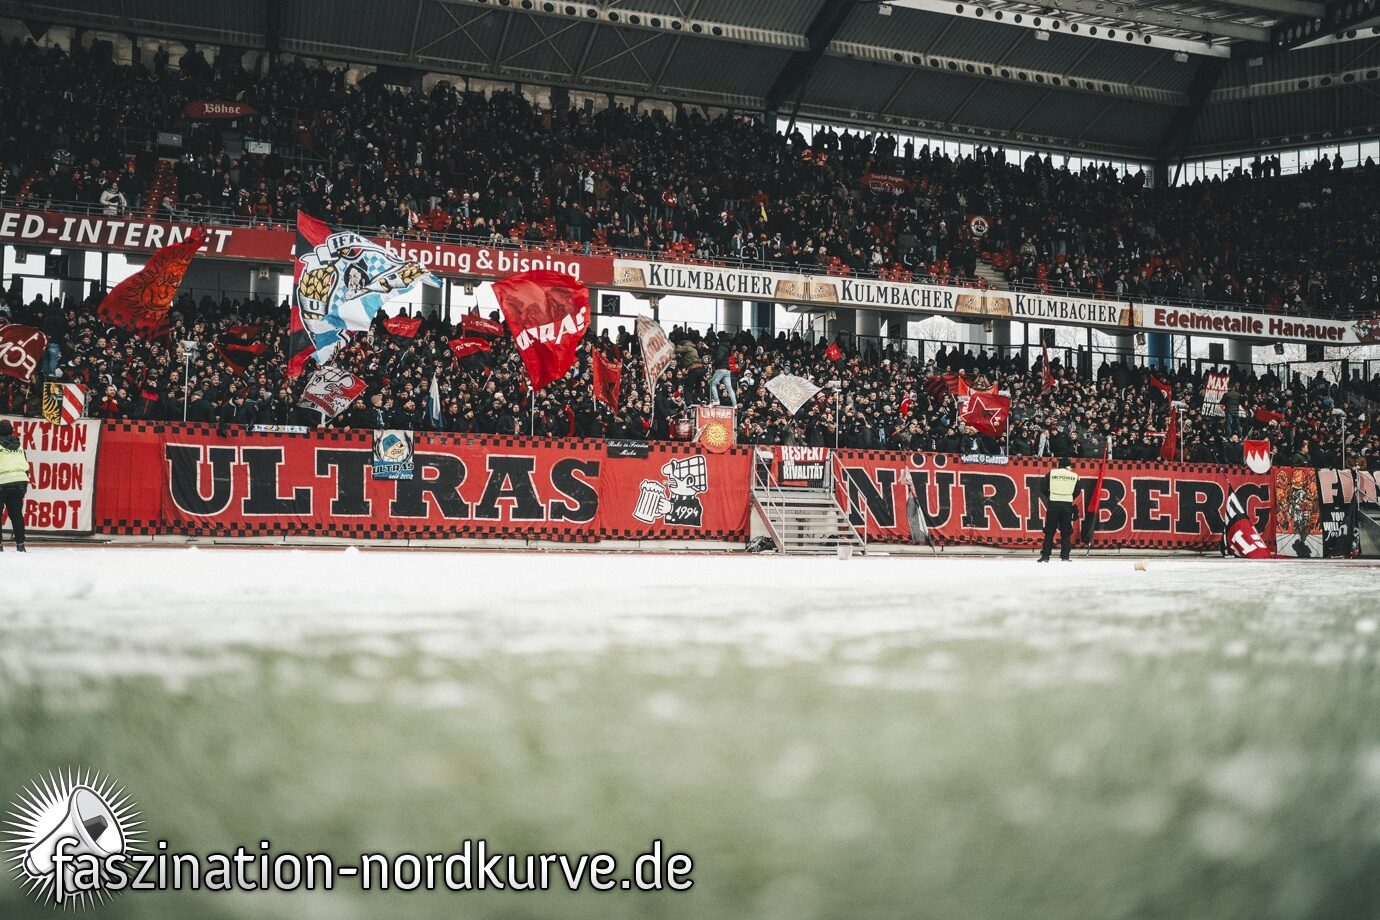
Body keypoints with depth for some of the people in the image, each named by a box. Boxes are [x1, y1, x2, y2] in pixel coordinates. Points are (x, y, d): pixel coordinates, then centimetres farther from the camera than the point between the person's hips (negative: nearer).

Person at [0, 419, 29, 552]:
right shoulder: (19, 446, 16)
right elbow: (26, 467, 17)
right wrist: (24, 486, 23)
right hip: (20, 481, 5)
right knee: (16, 514, 10)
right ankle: (20, 543, 8)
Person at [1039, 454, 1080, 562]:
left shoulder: (1050, 474, 0)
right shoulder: (1074, 476, 4)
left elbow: (1044, 489, -1)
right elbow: (1077, 491, 7)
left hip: (1053, 504, -1)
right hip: (1067, 505, 1)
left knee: (1049, 531, 4)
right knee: (1066, 532, 8)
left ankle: (1045, 555, -1)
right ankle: (1065, 556, 4)